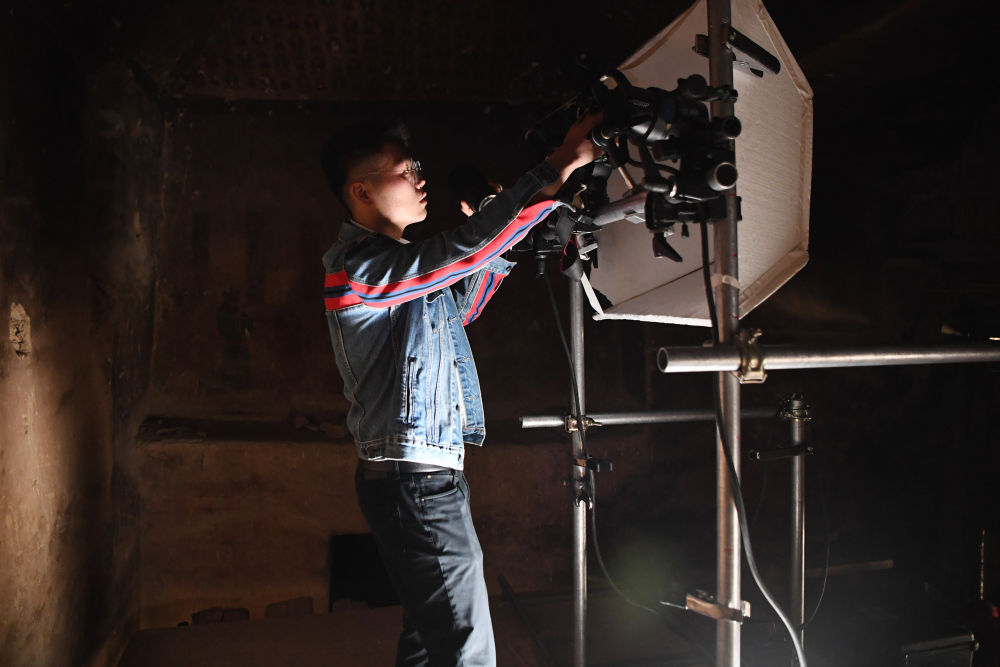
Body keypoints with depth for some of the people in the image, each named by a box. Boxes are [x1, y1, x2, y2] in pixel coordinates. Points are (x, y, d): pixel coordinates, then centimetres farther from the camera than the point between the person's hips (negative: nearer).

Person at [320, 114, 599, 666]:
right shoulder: (358, 264, -16)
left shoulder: (393, 261, 16)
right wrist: (557, 168, -25)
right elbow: (464, 248, -27)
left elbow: (460, 307, 27)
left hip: (428, 476, 10)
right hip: (412, 480, -10)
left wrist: (501, 248, 15)